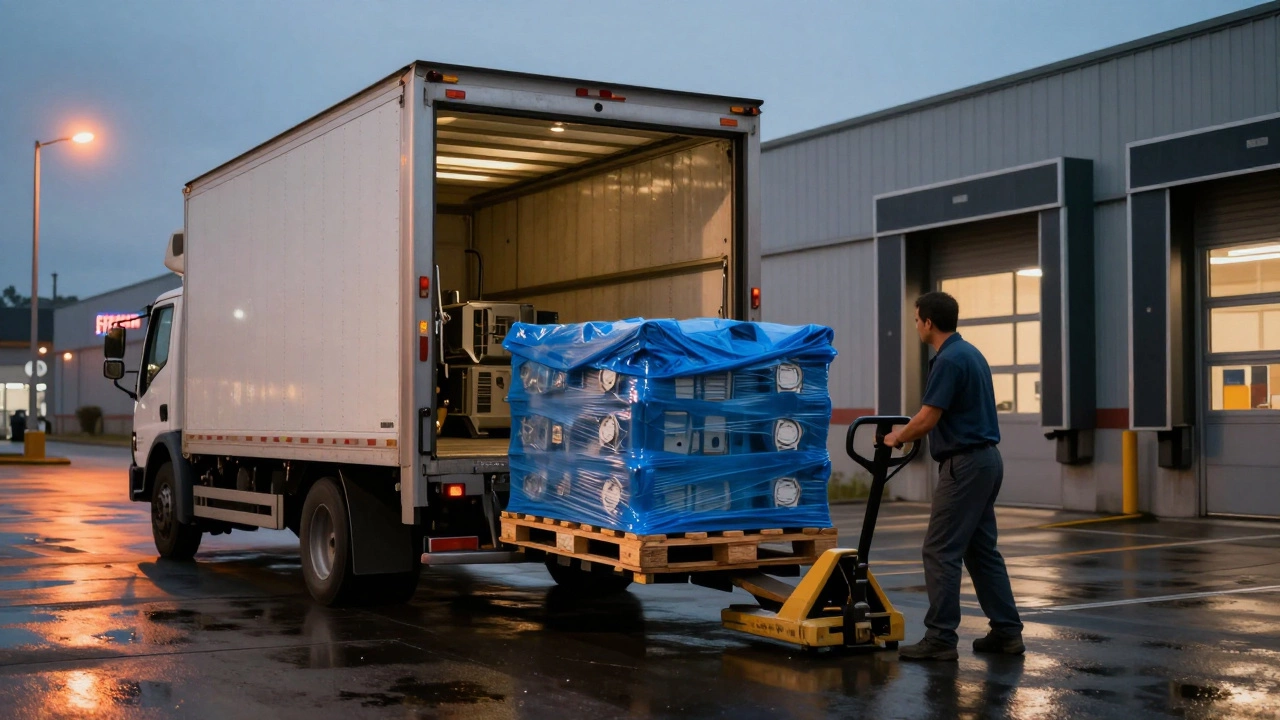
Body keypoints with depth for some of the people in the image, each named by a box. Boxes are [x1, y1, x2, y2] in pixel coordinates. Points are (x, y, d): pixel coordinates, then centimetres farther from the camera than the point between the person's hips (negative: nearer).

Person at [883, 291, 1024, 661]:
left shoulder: (948, 359, -17)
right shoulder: (969, 352, 14)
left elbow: (927, 419, -19)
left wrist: (897, 438, -1)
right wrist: (908, 433, 28)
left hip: (965, 463, -10)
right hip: (984, 459, 10)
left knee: (941, 550, -6)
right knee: (981, 550, 13)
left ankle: (941, 638, -4)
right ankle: (1007, 631, 15)